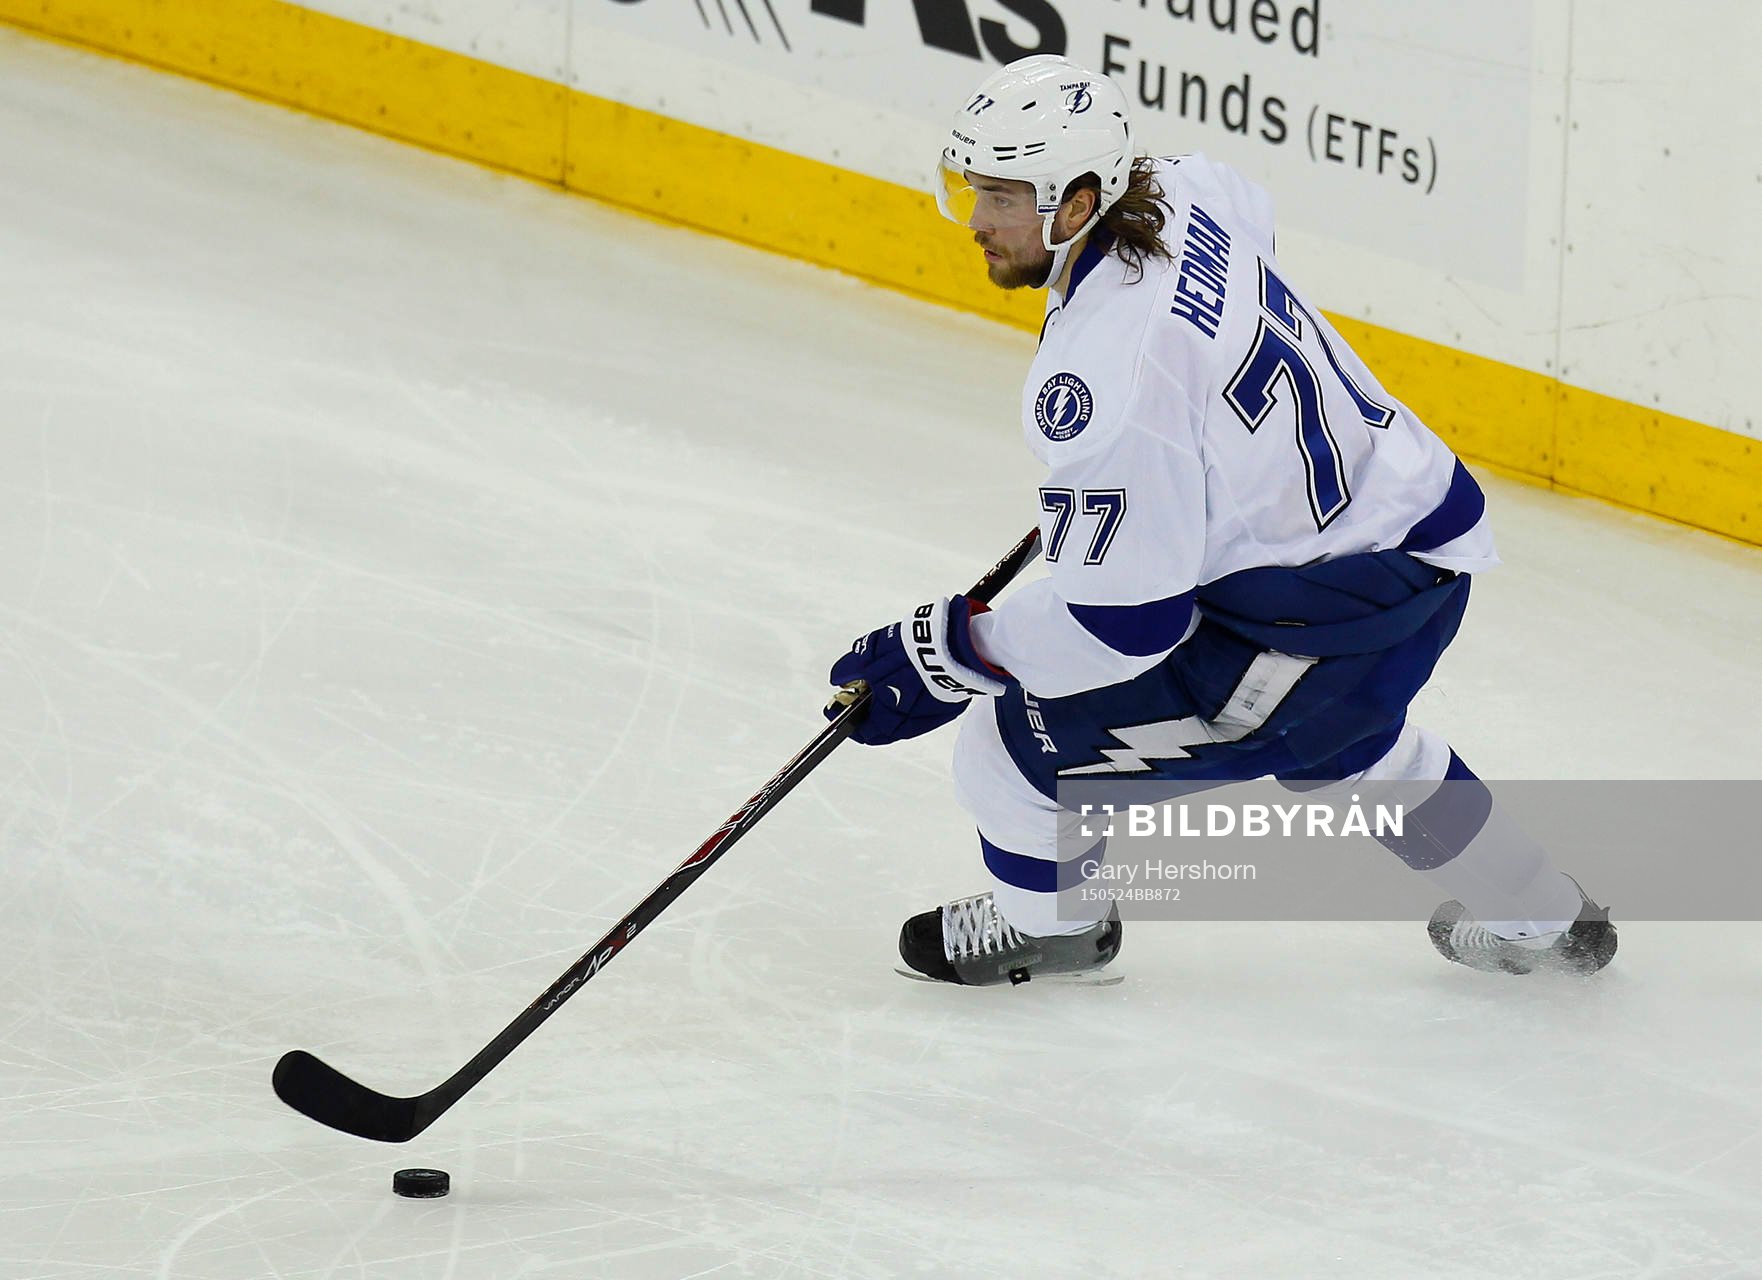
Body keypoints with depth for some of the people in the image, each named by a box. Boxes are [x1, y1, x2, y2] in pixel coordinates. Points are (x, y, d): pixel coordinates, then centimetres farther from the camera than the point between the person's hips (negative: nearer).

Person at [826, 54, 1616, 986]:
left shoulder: (1105, 376, -29)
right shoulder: (1181, 196, -3)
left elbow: (1122, 620, -26)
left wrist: (946, 655, -16)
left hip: (1331, 616, -10)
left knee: (1029, 732, 0)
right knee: (1338, 738, 41)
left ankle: (1045, 921, 31)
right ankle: (1536, 917, 56)